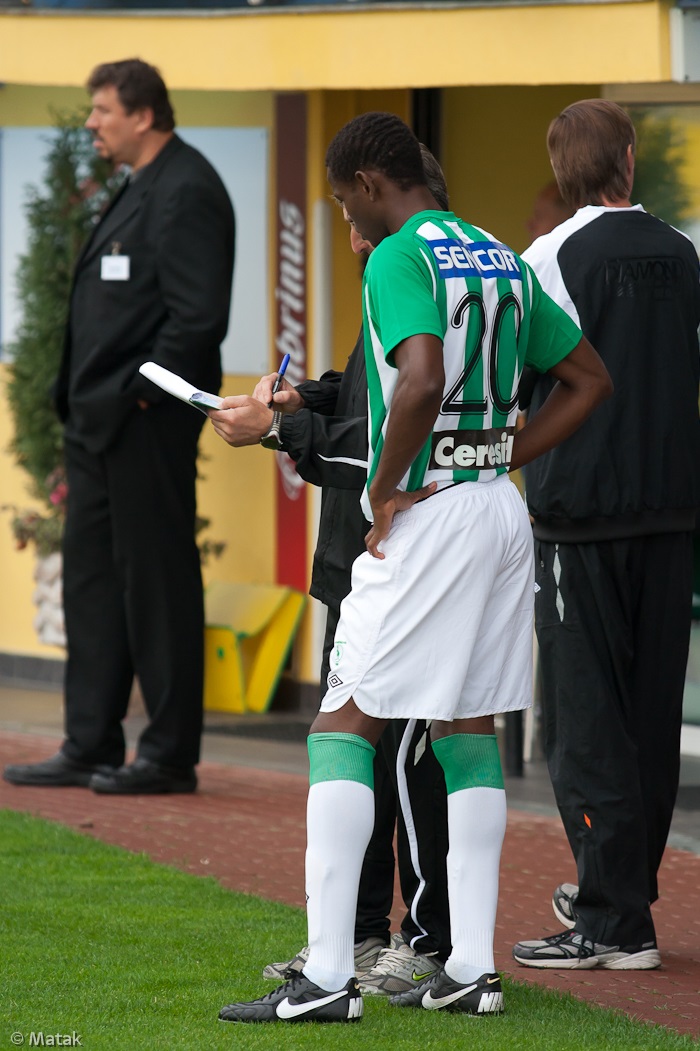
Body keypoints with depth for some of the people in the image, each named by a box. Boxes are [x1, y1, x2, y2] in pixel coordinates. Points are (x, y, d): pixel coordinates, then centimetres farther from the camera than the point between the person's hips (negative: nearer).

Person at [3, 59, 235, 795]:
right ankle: (91, 747, 17)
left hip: (147, 424, -11)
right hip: (102, 421, 11)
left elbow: (199, 315, -21)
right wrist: (83, 403, 14)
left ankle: (170, 755, 0)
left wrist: (142, 391, -17)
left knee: (156, 580, -5)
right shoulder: (142, 189, 18)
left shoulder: (185, 192, -13)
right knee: (90, 576, 12)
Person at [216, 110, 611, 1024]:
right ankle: (471, 967, 12)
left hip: (428, 515, -8)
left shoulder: (399, 260, -11)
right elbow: (590, 381, 20)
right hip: (501, 511, 8)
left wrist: (384, 488, -14)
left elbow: (422, 383, -28)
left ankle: (327, 975, -11)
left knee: (343, 730, -5)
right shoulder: (503, 261, 14)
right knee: (471, 732, 13)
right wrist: (498, 461, 14)